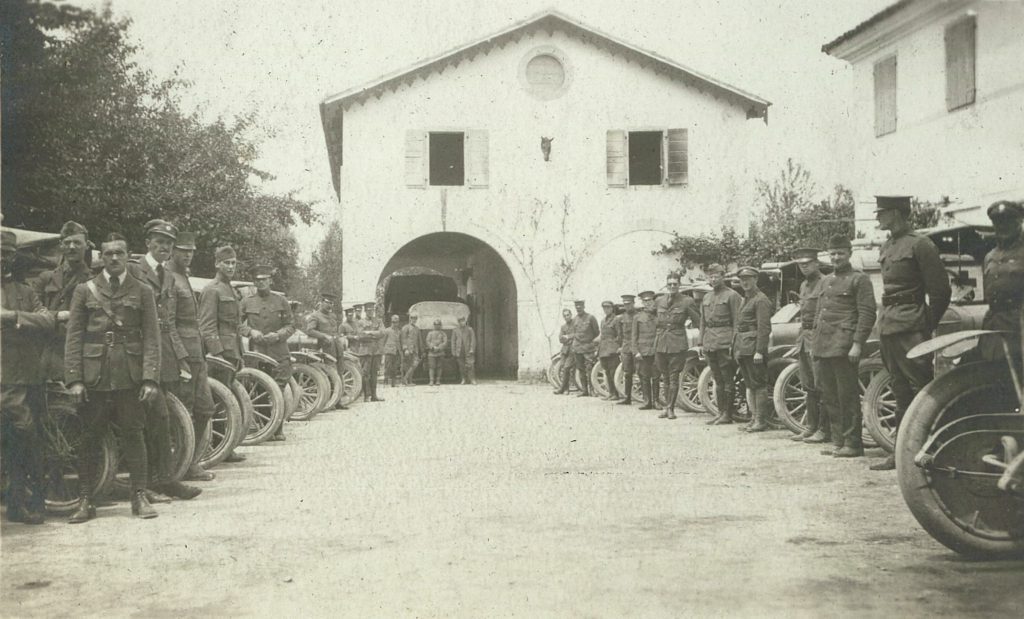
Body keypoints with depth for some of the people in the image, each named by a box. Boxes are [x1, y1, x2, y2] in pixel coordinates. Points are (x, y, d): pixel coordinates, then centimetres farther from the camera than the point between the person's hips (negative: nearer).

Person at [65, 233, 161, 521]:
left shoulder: (143, 292, 8)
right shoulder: (85, 291, 9)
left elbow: (152, 338, 3)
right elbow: (73, 337, 5)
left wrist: (151, 378, -7)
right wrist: (74, 379, -4)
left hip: (130, 377, 0)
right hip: (93, 376, 0)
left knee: (133, 435, 3)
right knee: (89, 439, 3)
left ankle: (139, 496, 11)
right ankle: (85, 501, 10)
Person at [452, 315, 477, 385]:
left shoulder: (469, 329, 5)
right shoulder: (455, 330, 9)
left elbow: (473, 339, 1)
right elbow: (453, 341, 9)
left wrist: (472, 349, -10)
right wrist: (453, 352, 3)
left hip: (468, 351, -2)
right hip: (459, 352, 2)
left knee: (470, 365, -11)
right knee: (462, 366, 1)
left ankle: (472, 380, -9)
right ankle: (464, 380, 9)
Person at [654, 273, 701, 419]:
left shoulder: (687, 301, -1)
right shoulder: (659, 302, 12)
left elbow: (698, 321, 2)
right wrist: (655, 339, 18)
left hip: (677, 343, -4)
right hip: (661, 343, 4)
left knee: (673, 377, -5)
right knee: (666, 377, 9)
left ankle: (670, 408, -1)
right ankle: (667, 406, 16)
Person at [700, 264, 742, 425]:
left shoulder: (731, 295, -3)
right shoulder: (706, 298, 17)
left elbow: (737, 320, -8)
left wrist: (734, 343, -15)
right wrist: (701, 343, 14)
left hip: (725, 343, -7)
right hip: (710, 343, 7)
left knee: (727, 380, -4)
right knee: (718, 380, 10)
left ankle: (728, 414, -1)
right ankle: (721, 412, 15)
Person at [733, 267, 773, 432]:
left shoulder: (761, 300, -9)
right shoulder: (745, 299, 19)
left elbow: (764, 327, -16)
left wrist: (759, 351, -21)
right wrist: (736, 350, 19)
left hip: (753, 347, -9)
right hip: (743, 348, 9)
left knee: (759, 384, -5)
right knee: (749, 385, 11)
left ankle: (761, 421, -2)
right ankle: (754, 418, 17)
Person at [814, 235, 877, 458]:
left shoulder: (859, 279, -2)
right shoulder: (826, 281, 21)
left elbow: (867, 314, -9)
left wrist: (857, 344, -17)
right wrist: (815, 343, 17)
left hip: (844, 346, -7)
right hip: (824, 346, 7)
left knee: (848, 396, -5)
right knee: (830, 396, 9)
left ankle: (852, 444, -1)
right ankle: (838, 441, 16)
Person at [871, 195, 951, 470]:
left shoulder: (920, 244, -8)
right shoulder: (887, 247, 16)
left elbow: (941, 290, -8)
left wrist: (927, 325, -4)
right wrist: (884, 319, 12)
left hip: (910, 329, -8)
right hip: (887, 328, 8)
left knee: (921, 389, -8)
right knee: (900, 391, 11)